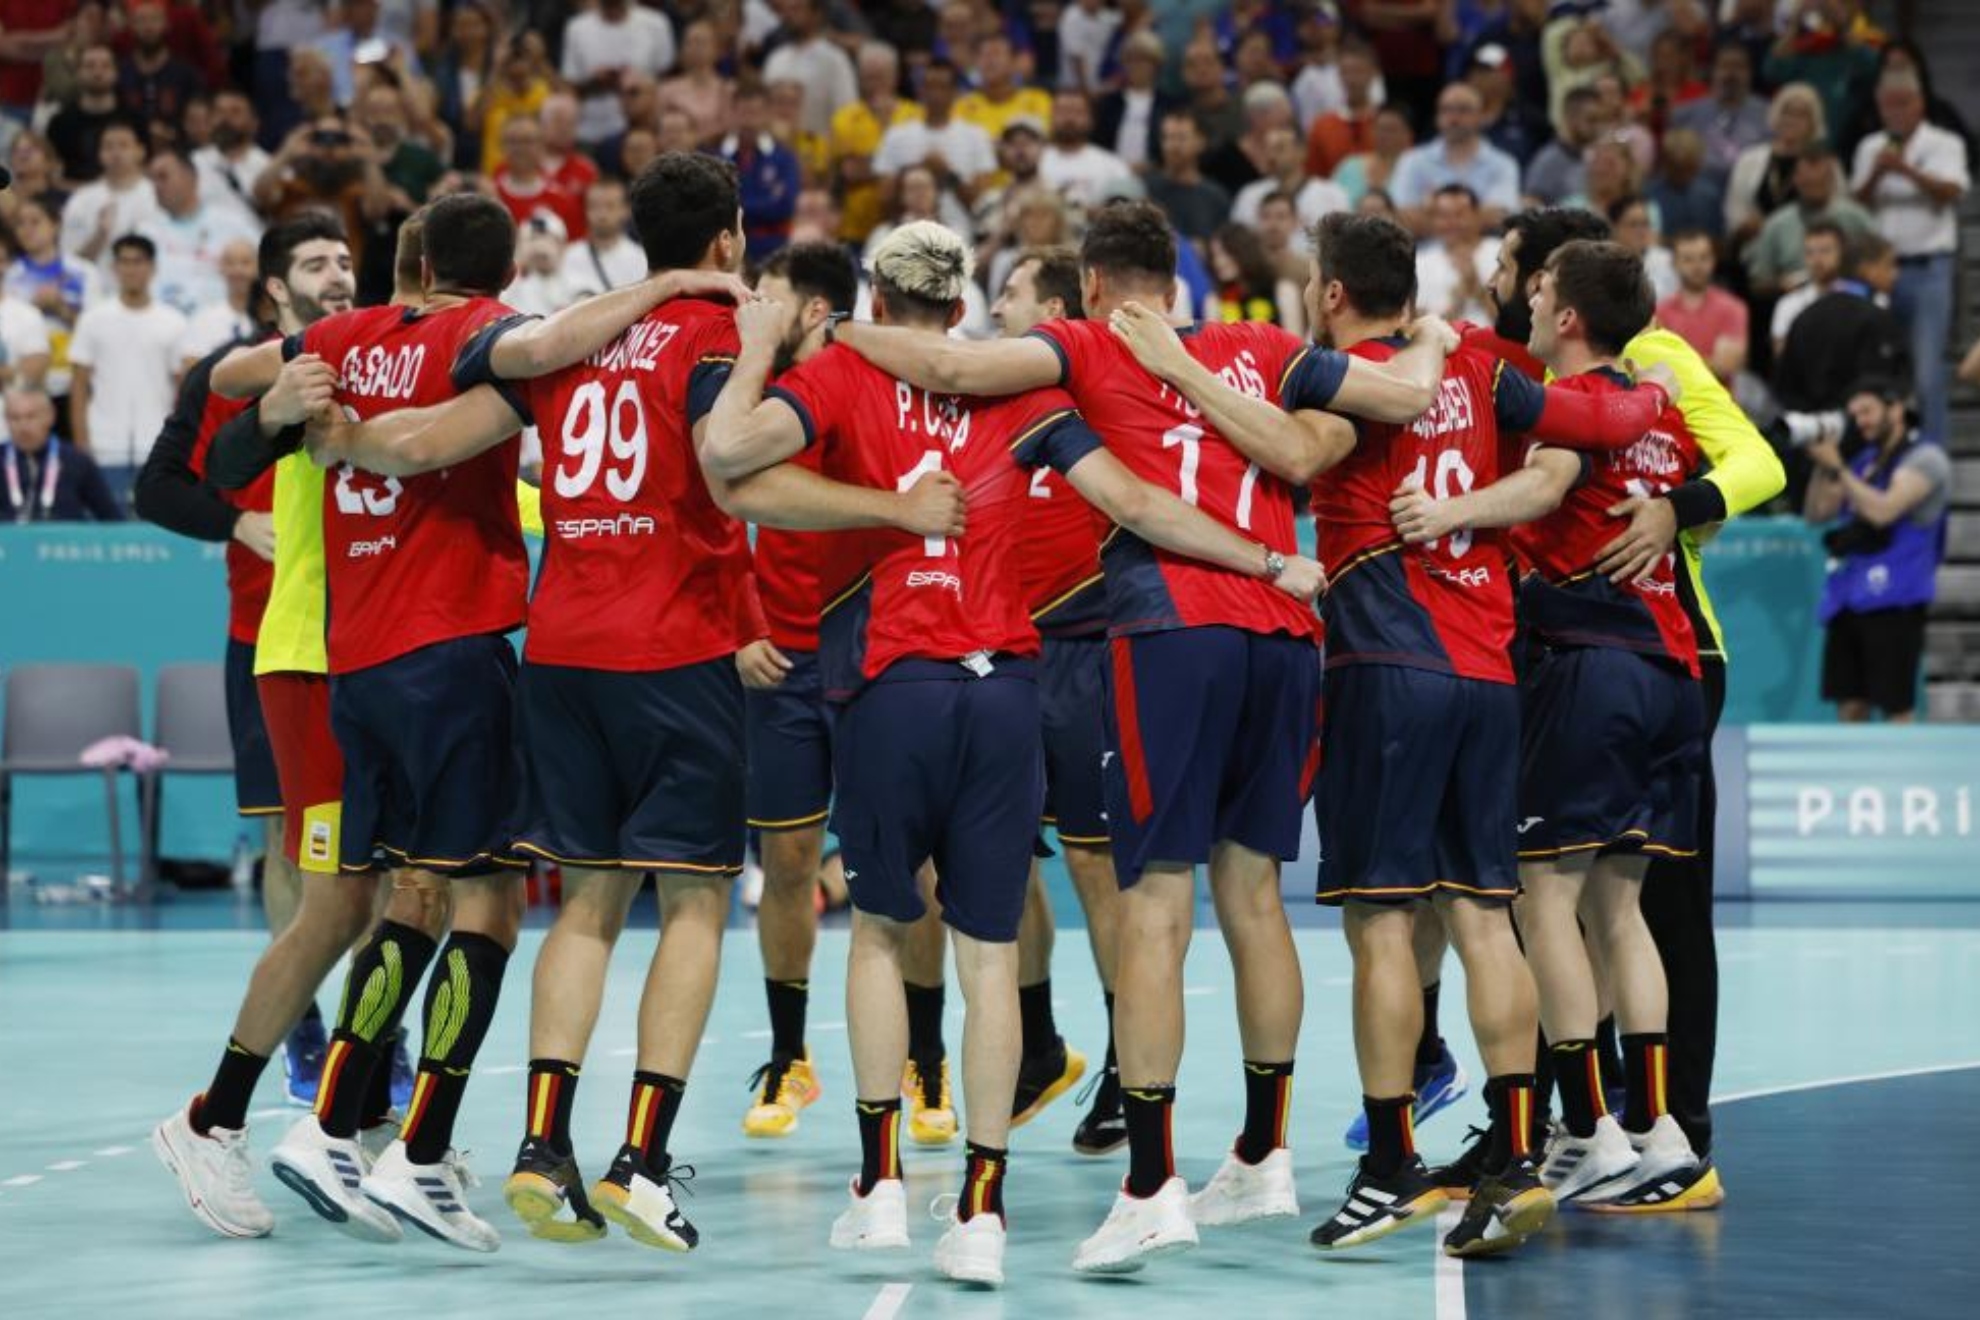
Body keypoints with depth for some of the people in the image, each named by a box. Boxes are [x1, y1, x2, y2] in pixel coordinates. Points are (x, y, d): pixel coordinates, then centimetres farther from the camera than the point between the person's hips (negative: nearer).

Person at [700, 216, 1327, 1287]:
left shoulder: (838, 372, 2)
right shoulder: (1017, 387, 8)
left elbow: (725, 449, -15)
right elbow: (1130, 502, 4)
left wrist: (756, 350, 3)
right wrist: (1273, 564, 11)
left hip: (894, 683, -1)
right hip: (1004, 683, 1)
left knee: (879, 927, 16)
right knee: (990, 950, 4)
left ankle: (881, 1183, 13)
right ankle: (982, 1210, 0)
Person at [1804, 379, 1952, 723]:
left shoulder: (1925, 458, -4)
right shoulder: (1865, 460, 18)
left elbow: (1882, 511, -18)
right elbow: (1816, 514, 18)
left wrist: (1837, 467, -13)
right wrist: (1822, 466, 4)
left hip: (1893, 601, -7)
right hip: (1848, 600, 7)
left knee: (1895, 710, -8)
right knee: (1850, 709, 5)